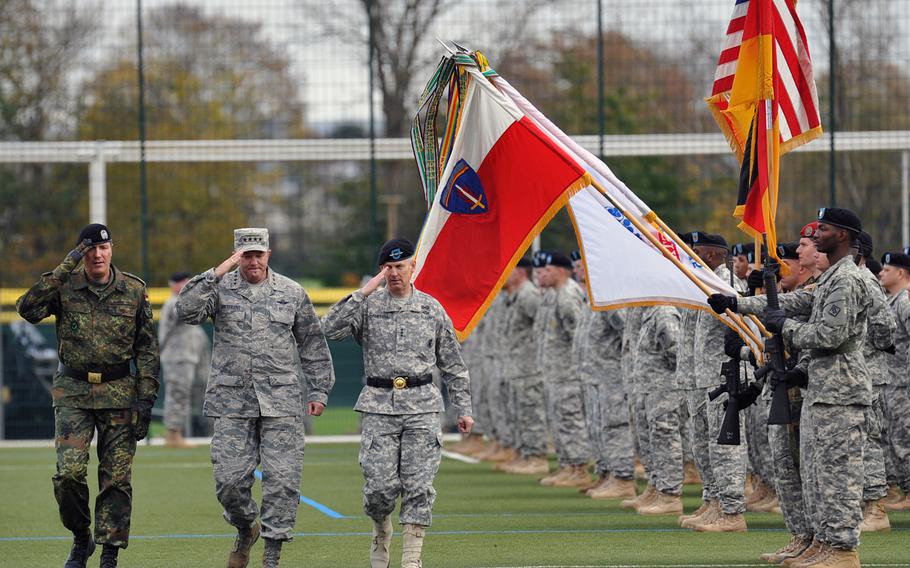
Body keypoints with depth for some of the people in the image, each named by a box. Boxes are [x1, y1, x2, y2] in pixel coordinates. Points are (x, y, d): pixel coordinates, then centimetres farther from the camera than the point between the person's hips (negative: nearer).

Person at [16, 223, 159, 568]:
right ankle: (81, 539, 12)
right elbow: (28, 309, -18)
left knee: (117, 478, -1)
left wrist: (146, 398, 0)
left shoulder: (134, 291, 4)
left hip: (119, 392, 1)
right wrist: (64, 270, -21)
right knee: (69, 472, -11)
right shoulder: (64, 285, 0)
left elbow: (147, 349, 7)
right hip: (73, 391, -1)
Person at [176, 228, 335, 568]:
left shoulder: (292, 293, 9)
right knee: (230, 478, -4)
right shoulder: (220, 288, 5)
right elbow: (186, 311, -13)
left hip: (281, 402, 0)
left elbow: (313, 346, 14)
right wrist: (216, 273, -16)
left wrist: (319, 390, 10)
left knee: (282, 479, -6)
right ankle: (246, 530, 25)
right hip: (233, 404, 0)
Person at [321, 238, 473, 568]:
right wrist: (363, 293, -14)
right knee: (381, 485, -6)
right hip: (379, 405, -1)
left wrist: (463, 408, 10)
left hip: (422, 406, 1)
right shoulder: (368, 306, 6)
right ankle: (381, 532, 24)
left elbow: (452, 364, 14)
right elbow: (331, 329, -12)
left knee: (418, 484, -7)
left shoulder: (432, 308, 10)